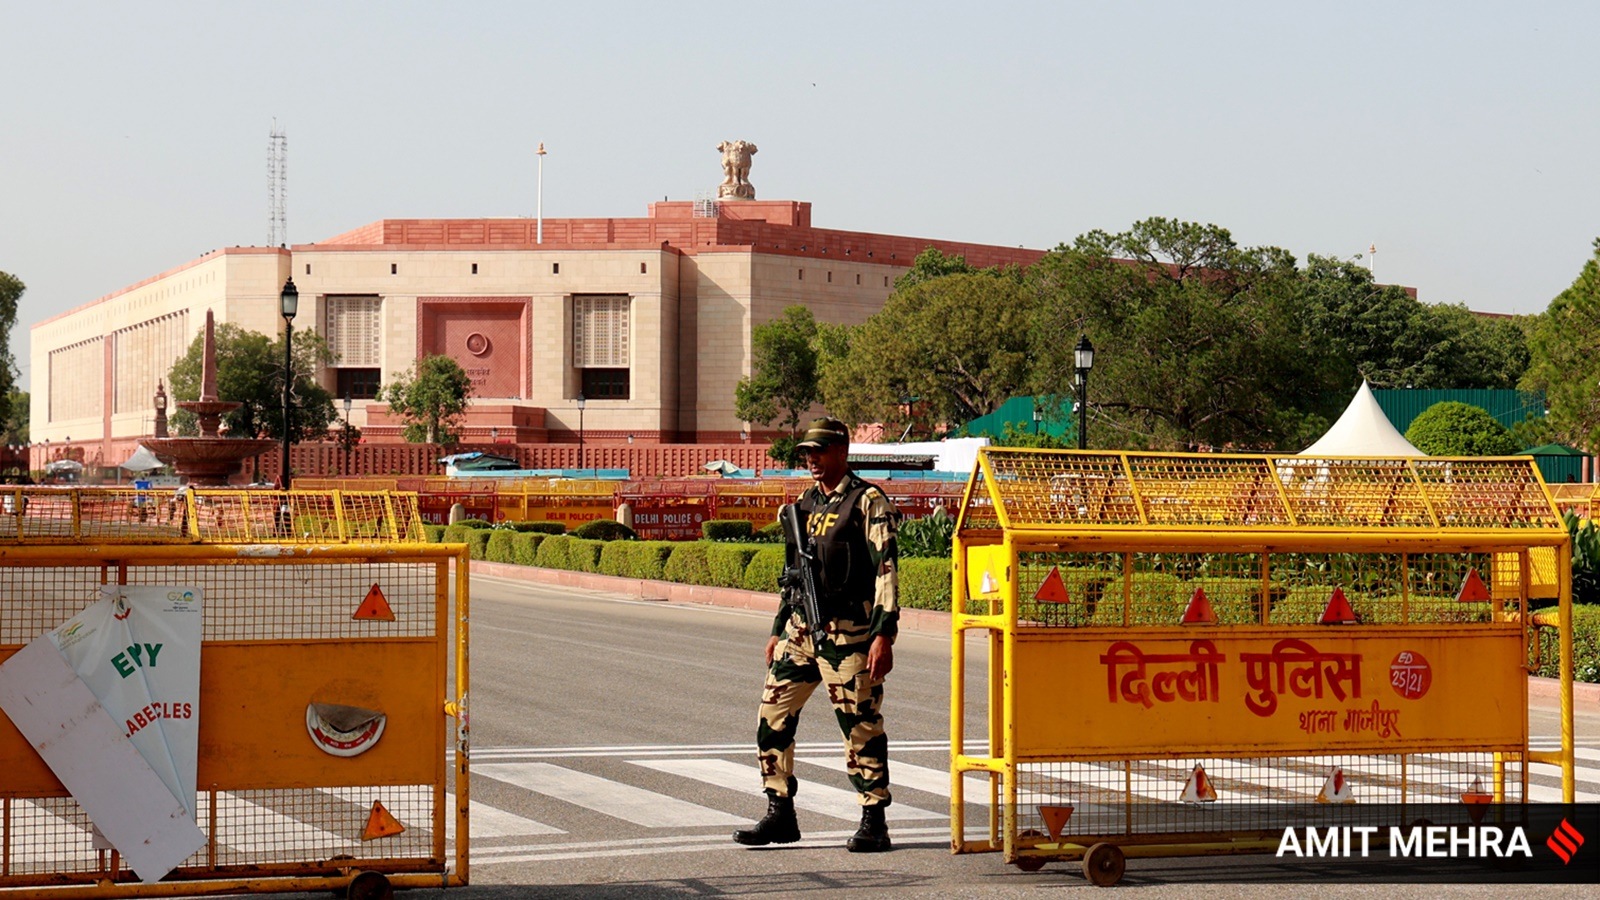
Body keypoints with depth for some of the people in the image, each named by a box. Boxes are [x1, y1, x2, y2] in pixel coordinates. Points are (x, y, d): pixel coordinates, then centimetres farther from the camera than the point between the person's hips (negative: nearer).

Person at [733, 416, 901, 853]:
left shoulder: (868, 502, -6)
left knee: (861, 727, -3)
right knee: (772, 716, 4)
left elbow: (885, 571, -11)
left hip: (848, 632, -7)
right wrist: (778, 630, 22)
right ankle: (780, 815, 13)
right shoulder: (805, 503, 16)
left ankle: (873, 823, 5)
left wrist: (883, 635, -18)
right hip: (800, 630, 7)